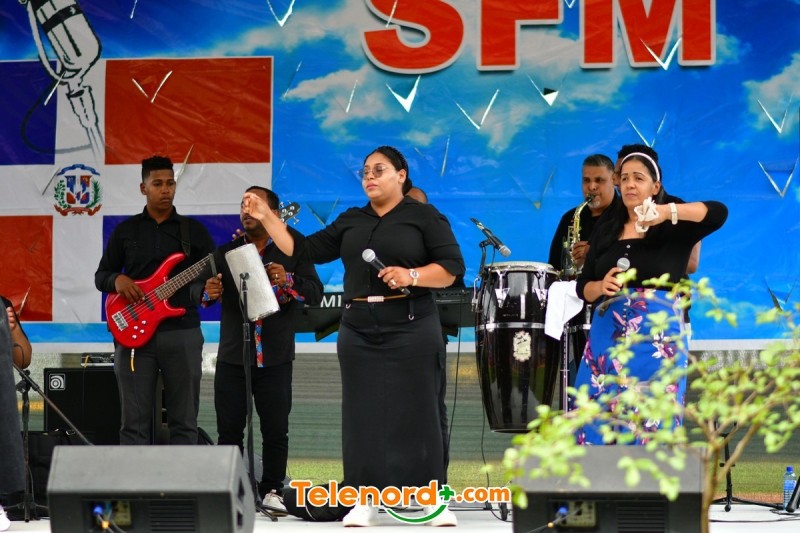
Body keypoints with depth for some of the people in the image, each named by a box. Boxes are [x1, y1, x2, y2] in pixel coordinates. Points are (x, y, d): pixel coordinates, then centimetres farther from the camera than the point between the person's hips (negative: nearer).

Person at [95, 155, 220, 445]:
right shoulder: (125, 230, 10)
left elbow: (215, 274, 7)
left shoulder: (194, 230, 8)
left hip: (182, 333, 0)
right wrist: (117, 280, -10)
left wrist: (210, 289, -16)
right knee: (135, 422, 1)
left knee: (184, 422, 2)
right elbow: (100, 275, 13)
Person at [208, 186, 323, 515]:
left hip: (275, 359, -2)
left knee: (276, 429, -1)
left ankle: (271, 490, 10)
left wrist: (287, 281, -20)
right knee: (229, 429, 3)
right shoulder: (226, 252, 10)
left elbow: (315, 293, -3)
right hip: (232, 357, 2)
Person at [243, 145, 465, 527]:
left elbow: (452, 268, -6)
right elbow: (301, 251, 13)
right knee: (363, 414, 1)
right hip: (358, 331, 4)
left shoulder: (424, 217, 1)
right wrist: (267, 218, 7)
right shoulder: (350, 221, 15)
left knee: (416, 413, -4)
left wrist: (412, 276, -20)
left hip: (411, 328, -4)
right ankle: (365, 501, 5)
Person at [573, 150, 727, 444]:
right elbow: (583, 286, 14)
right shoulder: (605, 231, 14)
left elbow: (718, 212, -15)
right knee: (594, 420, -1)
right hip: (607, 335, 4)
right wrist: (601, 286, -9)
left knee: (652, 425, -6)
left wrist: (667, 211, -29)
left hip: (656, 338, -3)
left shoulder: (674, 229, 2)